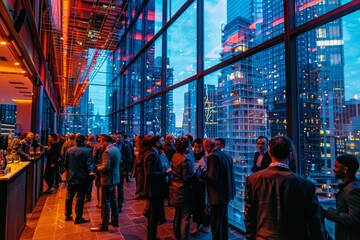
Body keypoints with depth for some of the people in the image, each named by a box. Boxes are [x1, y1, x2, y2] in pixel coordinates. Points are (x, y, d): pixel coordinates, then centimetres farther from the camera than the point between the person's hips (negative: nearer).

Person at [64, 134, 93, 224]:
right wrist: (92, 167, 3)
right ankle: (78, 218, 11)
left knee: (69, 196, 18)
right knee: (80, 198, 4)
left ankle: (67, 215, 30)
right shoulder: (87, 151, -16)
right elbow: (89, 166, -19)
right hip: (82, 178, -5)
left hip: (70, 177, 5)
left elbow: (65, 164, 8)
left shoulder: (69, 150, 1)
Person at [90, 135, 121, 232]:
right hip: (115, 178, 10)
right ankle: (115, 221, 29)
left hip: (108, 179, -9)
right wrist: (102, 166, 12)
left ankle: (104, 225, 9)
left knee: (106, 202, 0)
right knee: (113, 200, 19)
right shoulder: (116, 149, 8)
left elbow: (105, 167, -27)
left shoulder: (107, 151, -21)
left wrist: (98, 168, -7)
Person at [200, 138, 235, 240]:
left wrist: (203, 173, -10)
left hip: (218, 195, -9)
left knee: (216, 222, 5)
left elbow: (212, 177, -26)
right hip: (227, 193, 9)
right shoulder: (227, 155, 6)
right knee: (224, 219, 24)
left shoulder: (213, 156, -21)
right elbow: (230, 174, 11)